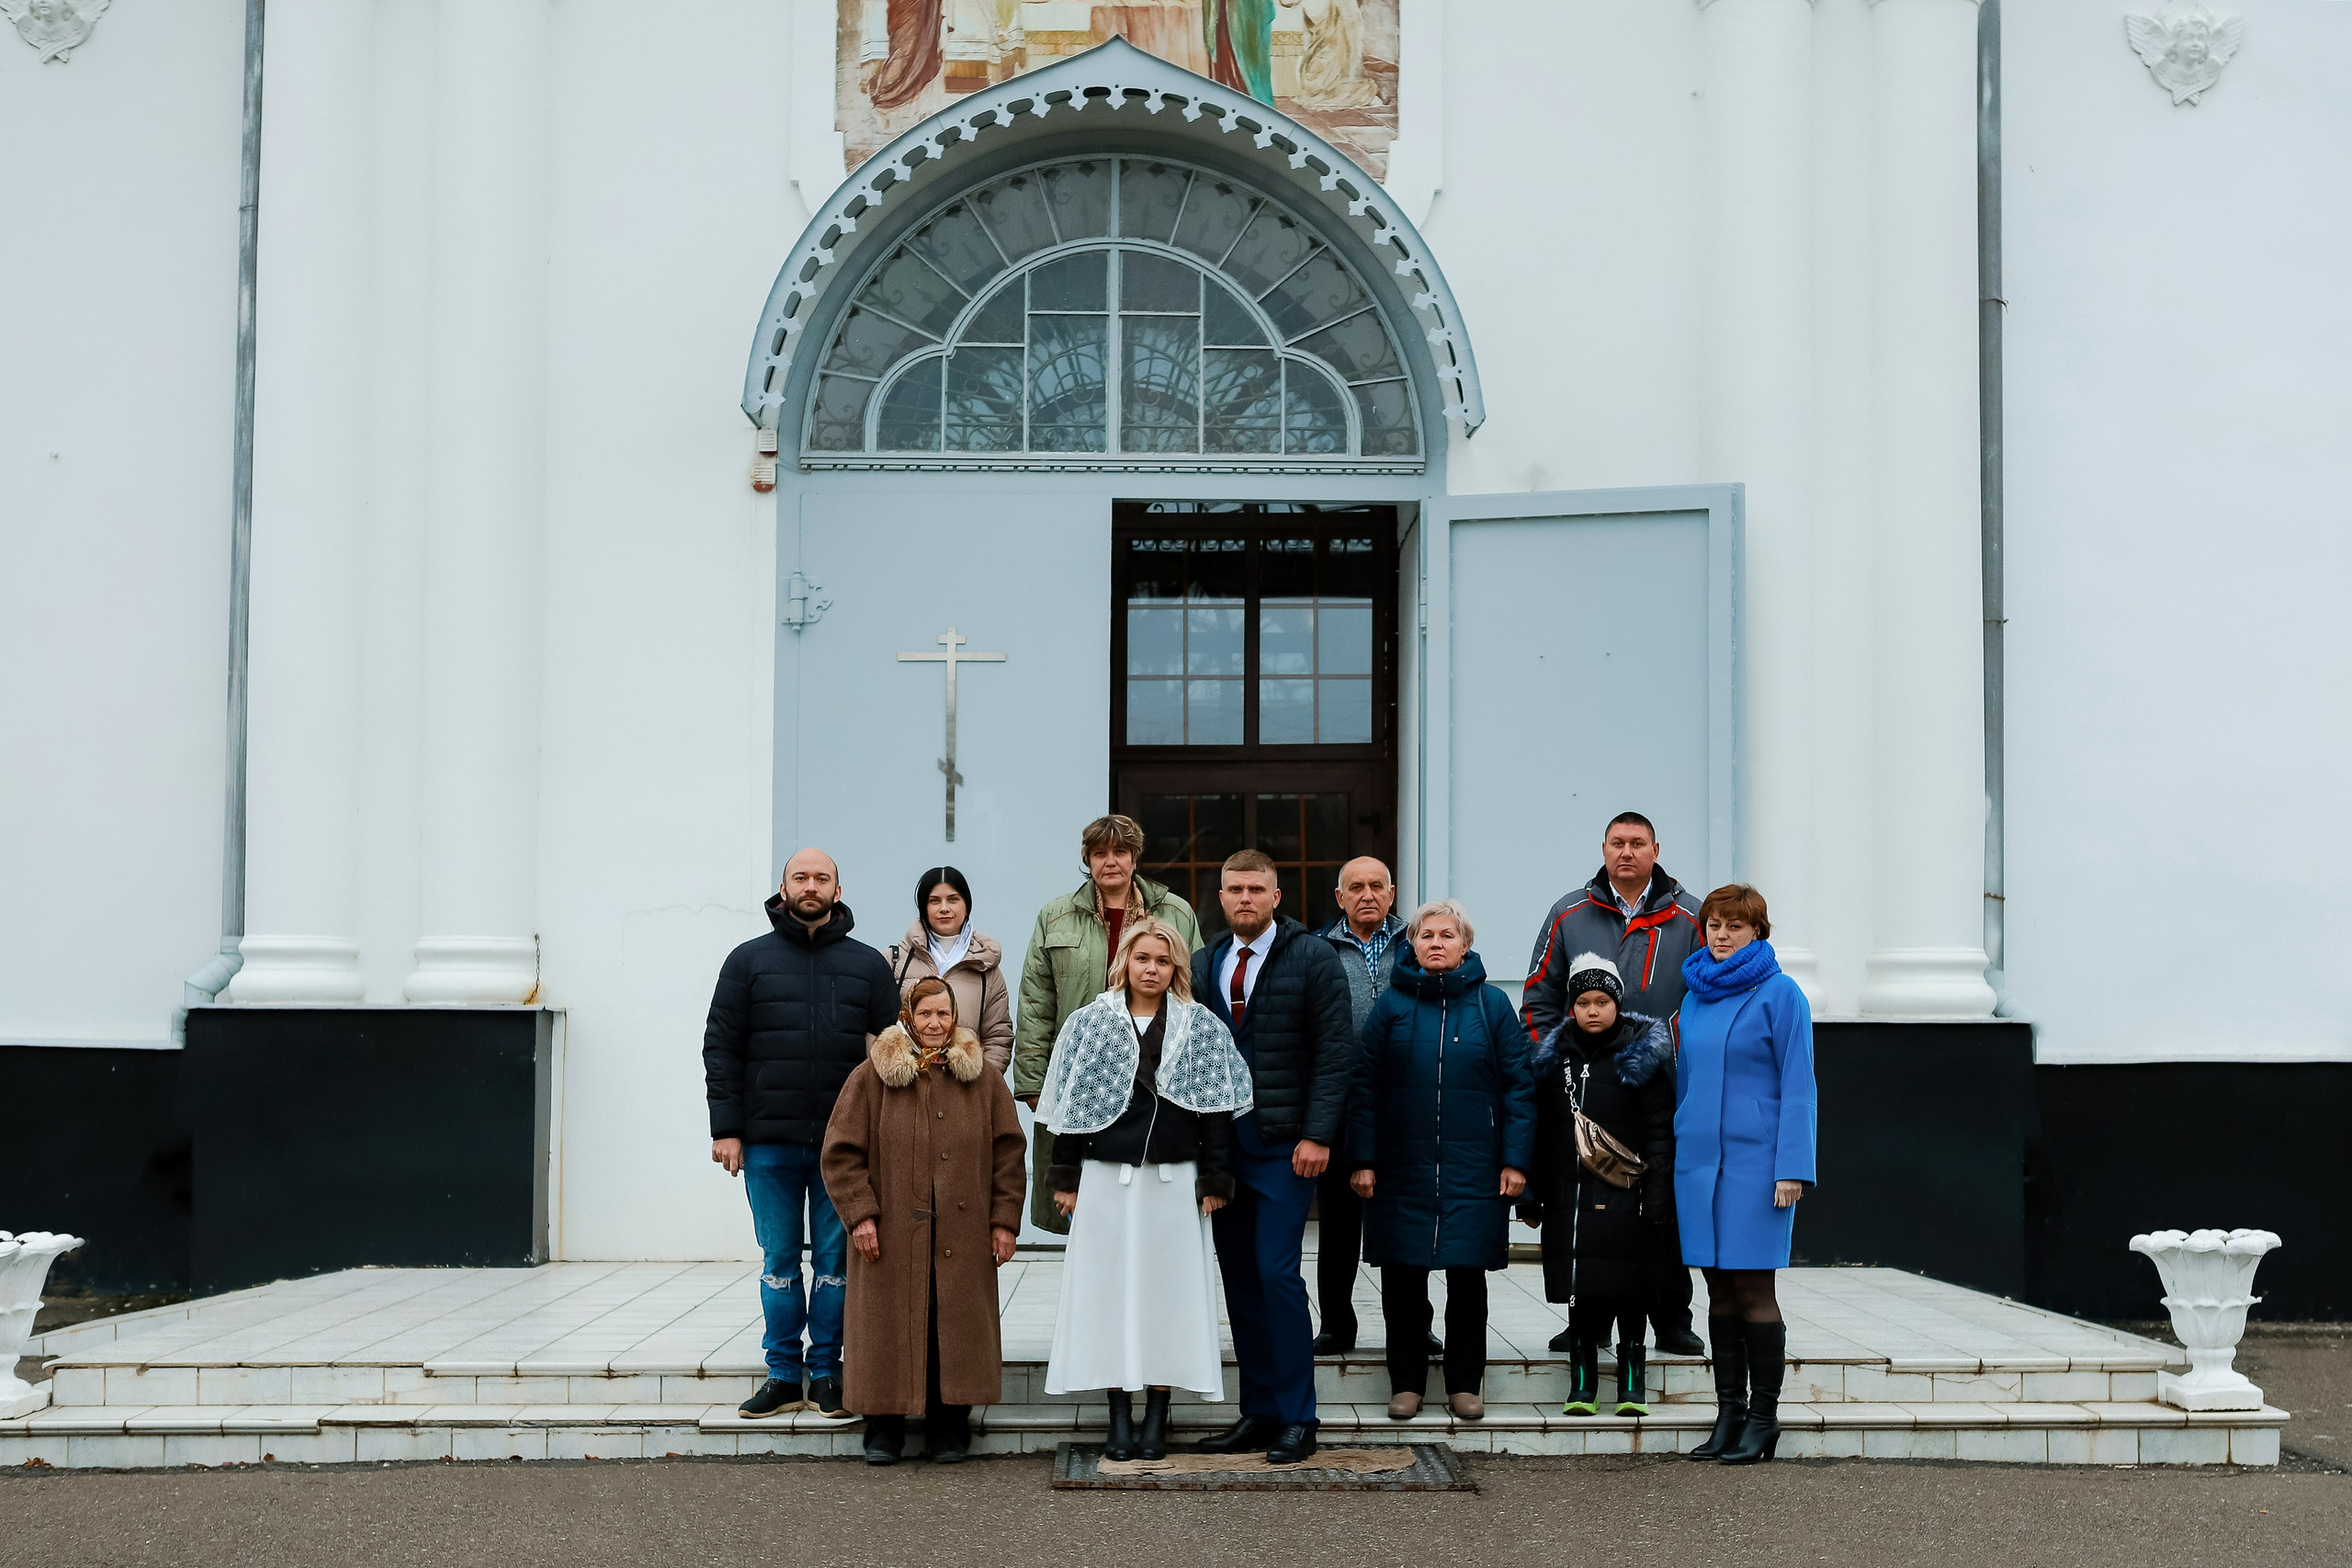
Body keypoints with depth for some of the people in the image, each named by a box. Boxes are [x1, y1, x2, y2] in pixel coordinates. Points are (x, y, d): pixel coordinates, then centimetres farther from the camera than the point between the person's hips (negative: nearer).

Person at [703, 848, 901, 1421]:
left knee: (836, 1260, 4)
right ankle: (783, 1375, 14)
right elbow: (721, 1048, 5)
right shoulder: (749, 961, 7)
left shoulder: (869, 965, 9)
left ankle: (827, 1373, 13)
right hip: (769, 1142, 0)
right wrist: (726, 1129, -3)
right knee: (779, 1260, 6)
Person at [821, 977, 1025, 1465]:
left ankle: (949, 1426, 14)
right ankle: (884, 1427, 15)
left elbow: (1008, 1151, 7)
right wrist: (860, 1214, -8)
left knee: (955, 1328, 3)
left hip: (962, 1238, 1)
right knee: (888, 1326, 2)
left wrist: (1005, 1220, 1)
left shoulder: (983, 1077, 7)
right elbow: (841, 1152, 1)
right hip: (890, 1237, -1)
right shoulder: (871, 1077, 2)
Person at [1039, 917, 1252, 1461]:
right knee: (1110, 1289, 1)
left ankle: (1156, 1419, 9)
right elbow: (1072, 1104, 6)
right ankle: (1120, 1419, 9)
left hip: (1174, 1181, 0)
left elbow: (1216, 1106, 3)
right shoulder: (1089, 1023, 5)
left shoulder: (1202, 1028, 4)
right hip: (1106, 1178, 0)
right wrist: (1066, 1178, 3)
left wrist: (1214, 1179, -2)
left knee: (1168, 1289, 1)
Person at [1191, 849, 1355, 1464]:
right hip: (1222, 1145, 5)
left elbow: (1334, 1050, -7)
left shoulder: (1312, 958, -3)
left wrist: (1317, 1135, -13)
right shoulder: (1203, 966, 12)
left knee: (1277, 1273, -9)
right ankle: (1258, 1412, 15)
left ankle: (1296, 1418, 0)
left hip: (1284, 1146, -5)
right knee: (1240, 1280, 7)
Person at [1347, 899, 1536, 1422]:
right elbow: (1364, 1085, 2)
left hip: (1473, 1171, 0)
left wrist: (1516, 1160, -5)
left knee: (1468, 1276, 5)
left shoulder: (1491, 1005, 4)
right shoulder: (1392, 1004, 4)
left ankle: (1465, 1383, 17)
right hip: (1402, 1169, 0)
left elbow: (1518, 1085, 2)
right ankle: (1406, 1382, 16)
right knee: (1403, 1277, 4)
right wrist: (1362, 1159, -4)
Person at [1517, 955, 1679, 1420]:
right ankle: (1582, 1384, 13)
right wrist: (1531, 1198, 8)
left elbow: (1660, 1133, -3)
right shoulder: (1555, 1059, 10)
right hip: (1570, 1198, 3)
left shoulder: (1643, 1057, 0)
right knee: (1580, 1294, 4)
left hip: (1626, 1198, -3)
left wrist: (1657, 1201, -10)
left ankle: (1633, 1385, 13)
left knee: (1629, 1294, 2)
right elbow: (1540, 1132, 12)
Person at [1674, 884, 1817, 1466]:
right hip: (1698, 1156, 6)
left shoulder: (1779, 994, -4)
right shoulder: (1695, 994, 13)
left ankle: (1763, 1417, 6)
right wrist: (1678, 1155, 13)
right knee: (1719, 1288, 8)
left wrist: (1792, 1168, -13)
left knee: (1753, 1286, -4)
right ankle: (1729, 1413, 14)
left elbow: (1797, 1086, -7)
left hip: (1754, 1158, -5)